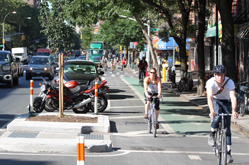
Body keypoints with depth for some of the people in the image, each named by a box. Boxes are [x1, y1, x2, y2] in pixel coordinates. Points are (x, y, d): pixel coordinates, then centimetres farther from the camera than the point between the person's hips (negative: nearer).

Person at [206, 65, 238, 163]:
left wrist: (234, 110, -52)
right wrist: (212, 110, -54)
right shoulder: (210, 82, -26)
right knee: (217, 117, -33)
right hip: (215, 101, -1)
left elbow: (233, 97, -36)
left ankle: (228, 153, -3)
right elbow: (209, 97, -38)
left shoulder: (230, 82, -25)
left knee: (227, 127, -7)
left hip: (226, 102, 1)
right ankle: (212, 135, -6)